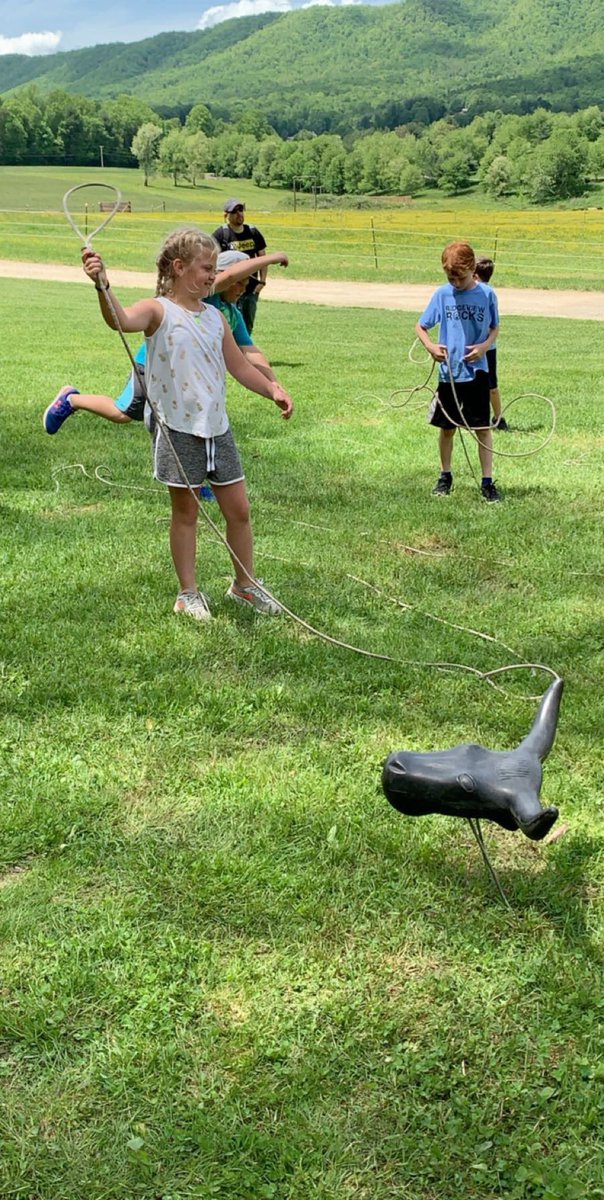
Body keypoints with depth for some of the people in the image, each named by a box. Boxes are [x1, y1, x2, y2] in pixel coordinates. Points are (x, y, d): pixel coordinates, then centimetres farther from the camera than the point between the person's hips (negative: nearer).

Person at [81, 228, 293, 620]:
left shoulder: (215, 317, 11)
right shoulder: (159, 311, -8)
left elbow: (240, 366, 17)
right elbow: (122, 319, -30)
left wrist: (272, 388, 2)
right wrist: (103, 286, -48)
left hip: (217, 427, 6)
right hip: (178, 430, -6)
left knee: (239, 509, 10)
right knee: (186, 512, 6)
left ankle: (245, 584, 28)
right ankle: (188, 593, 20)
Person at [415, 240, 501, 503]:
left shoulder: (486, 294, -3)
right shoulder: (442, 294, -2)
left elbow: (495, 329, 8)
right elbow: (420, 326, 5)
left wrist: (484, 346, -12)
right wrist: (430, 346, -15)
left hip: (477, 372, -1)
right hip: (448, 372, 1)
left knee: (482, 428, 1)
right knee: (446, 428, 12)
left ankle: (488, 481, 8)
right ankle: (445, 476, 29)